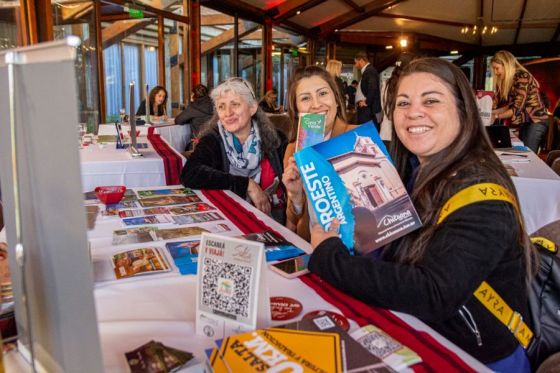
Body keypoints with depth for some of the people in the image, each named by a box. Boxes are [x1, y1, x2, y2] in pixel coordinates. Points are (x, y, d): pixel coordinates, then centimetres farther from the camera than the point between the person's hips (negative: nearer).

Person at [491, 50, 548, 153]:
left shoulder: (522, 77, -17)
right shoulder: (509, 80, 9)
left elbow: (517, 108, -20)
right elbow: (510, 105, 7)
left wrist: (497, 116, -14)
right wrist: (492, 112, -2)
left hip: (536, 121, -9)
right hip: (525, 121, 9)